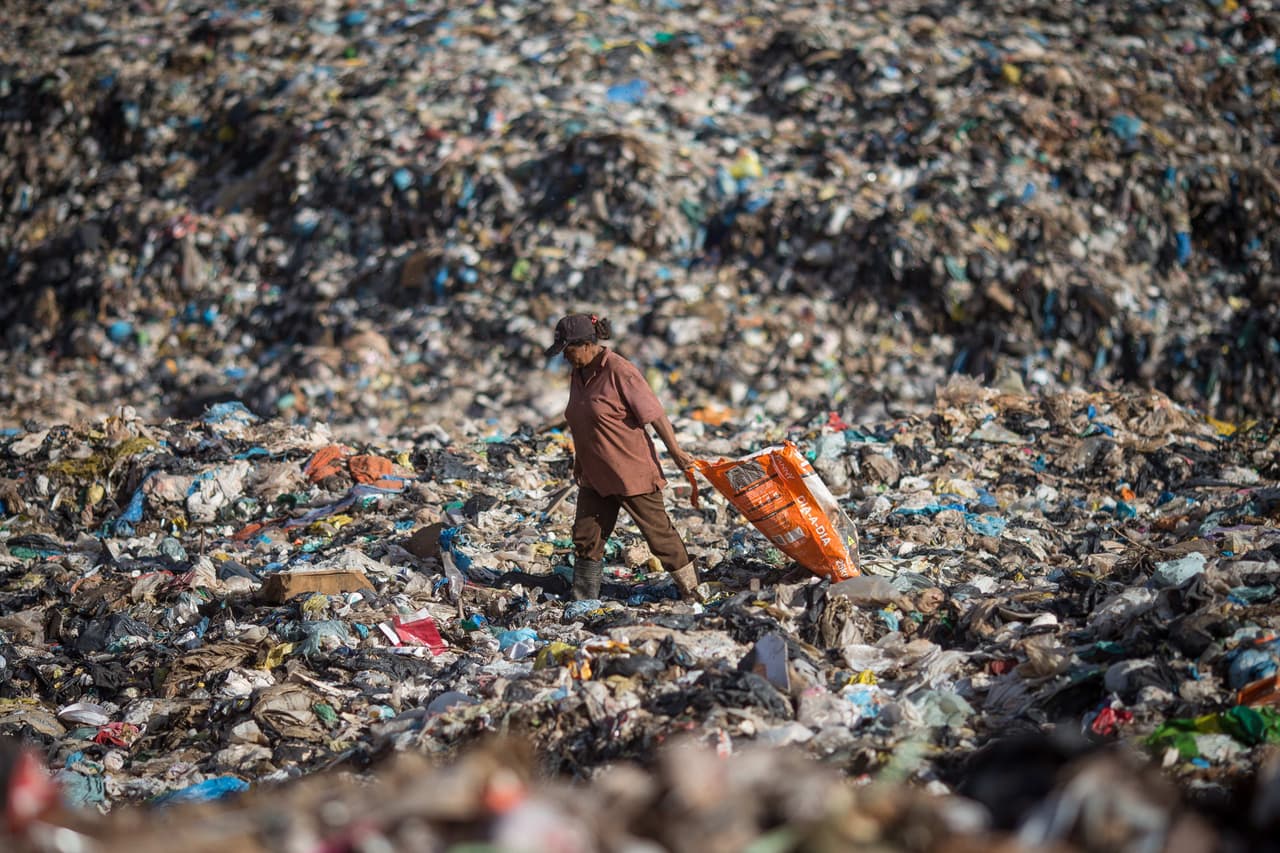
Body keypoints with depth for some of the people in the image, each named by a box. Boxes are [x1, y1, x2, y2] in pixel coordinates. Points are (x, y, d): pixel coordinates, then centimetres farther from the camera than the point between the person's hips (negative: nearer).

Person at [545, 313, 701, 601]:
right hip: (594, 475, 8)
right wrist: (579, 462, 22)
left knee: (658, 531, 2)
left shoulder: (620, 372, -19)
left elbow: (654, 414, -17)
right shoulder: (578, 374, 6)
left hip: (631, 471, -8)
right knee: (586, 536, 6)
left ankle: (693, 590, 16)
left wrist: (676, 453, -14)